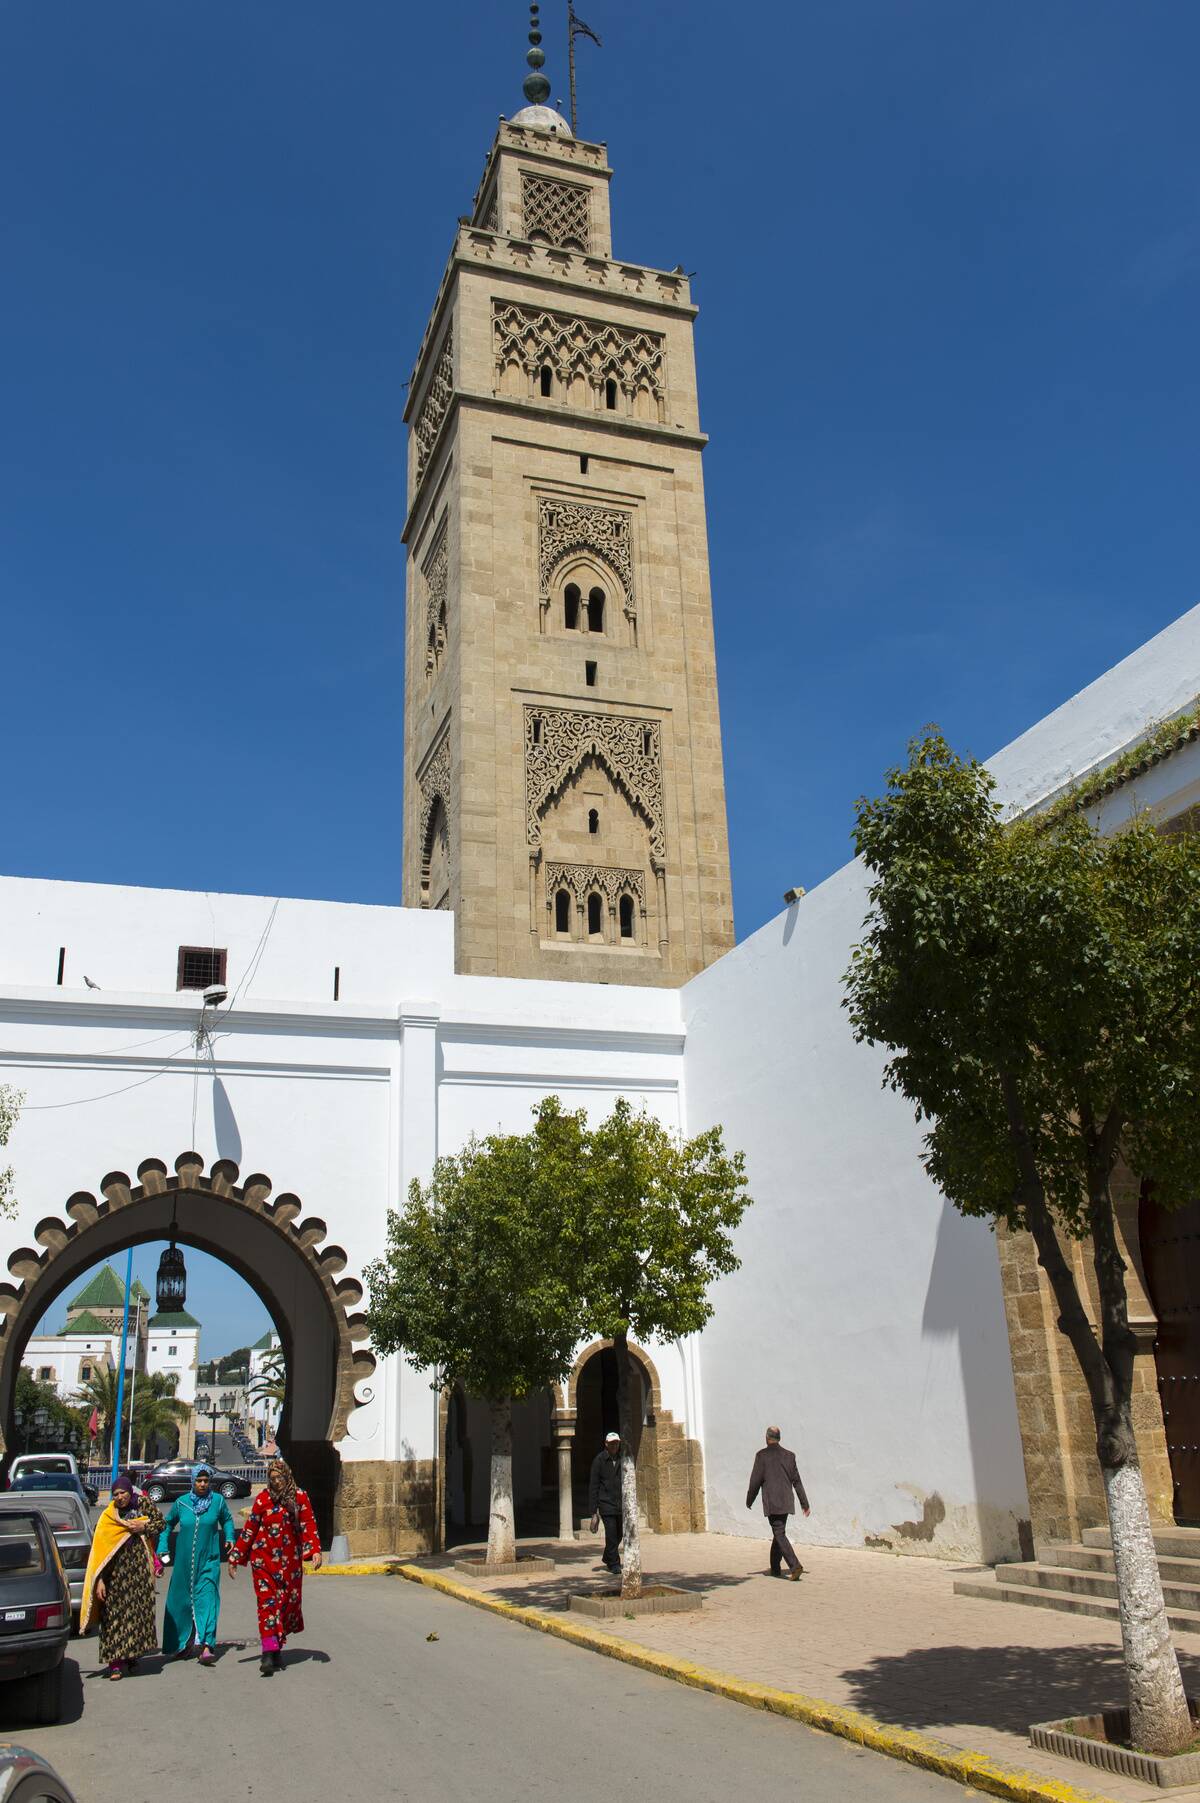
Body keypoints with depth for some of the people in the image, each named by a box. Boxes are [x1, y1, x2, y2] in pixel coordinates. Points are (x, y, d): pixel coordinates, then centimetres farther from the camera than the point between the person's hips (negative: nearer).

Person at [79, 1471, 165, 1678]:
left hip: (140, 1568, 1)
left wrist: (144, 1527, -10)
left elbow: (160, 1523, 10)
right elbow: (100, 1549, -5)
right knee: (115, 1613, -7)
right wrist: (100, 1579, -12)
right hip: (117, 1570, -1)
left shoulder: (143, 1503, 2)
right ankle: (116, 1663, -6)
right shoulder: (108, 1516, -1)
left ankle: (132, 1654, 19)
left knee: (140, 1610, 4)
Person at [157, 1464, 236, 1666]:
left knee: (207, 1598, -13)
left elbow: (227, 1520, 15)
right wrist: (163, 1548, 7)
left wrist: (229, 1538, 0)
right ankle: (182, 1641, 32)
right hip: (184, 1562, 2)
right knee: (182, 1600, 10)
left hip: (209, 1561, -2)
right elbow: (167, 1524, 14)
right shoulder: (181, 1502, -1)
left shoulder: (218, 1501, -2)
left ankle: (206, 1646, -20)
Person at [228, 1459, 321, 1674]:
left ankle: (277, 1649, 21)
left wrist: (315, 1551, -17)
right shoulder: (263, 1498, -2)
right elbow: (249, 1530, 3)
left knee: (288, 1601, 6)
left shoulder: (300, 1498, 0)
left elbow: (308, 1526, -3)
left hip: (290, 1561, 2)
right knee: (267, 1602, -9)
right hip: (264, 1560, -2)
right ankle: (269, 1653, -13)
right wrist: (235, 1558, 3)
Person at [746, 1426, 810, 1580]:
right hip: (786, 1502, 5)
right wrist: (804, 1503, 11)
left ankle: (795, 1566, -21)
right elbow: (796, 1481, 7)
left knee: (780, 1535, -6)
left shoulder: (762, 1455, -7)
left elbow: (755, 1480, -6)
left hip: (771, 1503, -5)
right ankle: (775, 1569, 24)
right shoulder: (789, 1455, 6)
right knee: (778, 1533, 18)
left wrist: (749, 1500, 6)